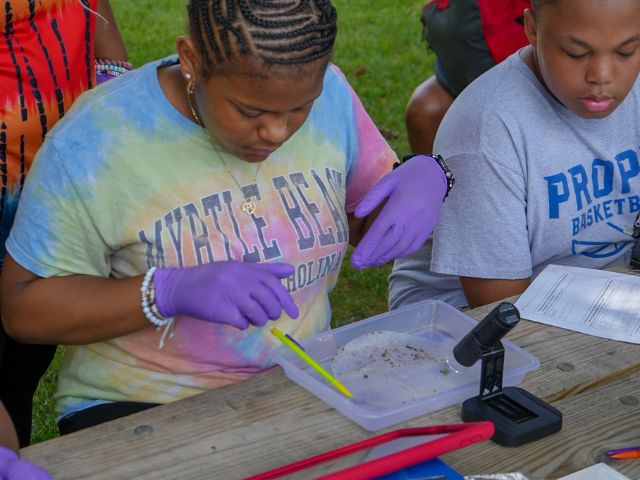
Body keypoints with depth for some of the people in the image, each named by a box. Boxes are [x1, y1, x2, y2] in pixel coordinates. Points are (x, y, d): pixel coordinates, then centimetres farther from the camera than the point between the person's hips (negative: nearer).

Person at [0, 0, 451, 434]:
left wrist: (426, 175, -15)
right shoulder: (93, 142, -19)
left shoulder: (327, 93, -6)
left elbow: (370, 225, 9)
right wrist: (170, 292, -28)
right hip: (142, 407, -4)